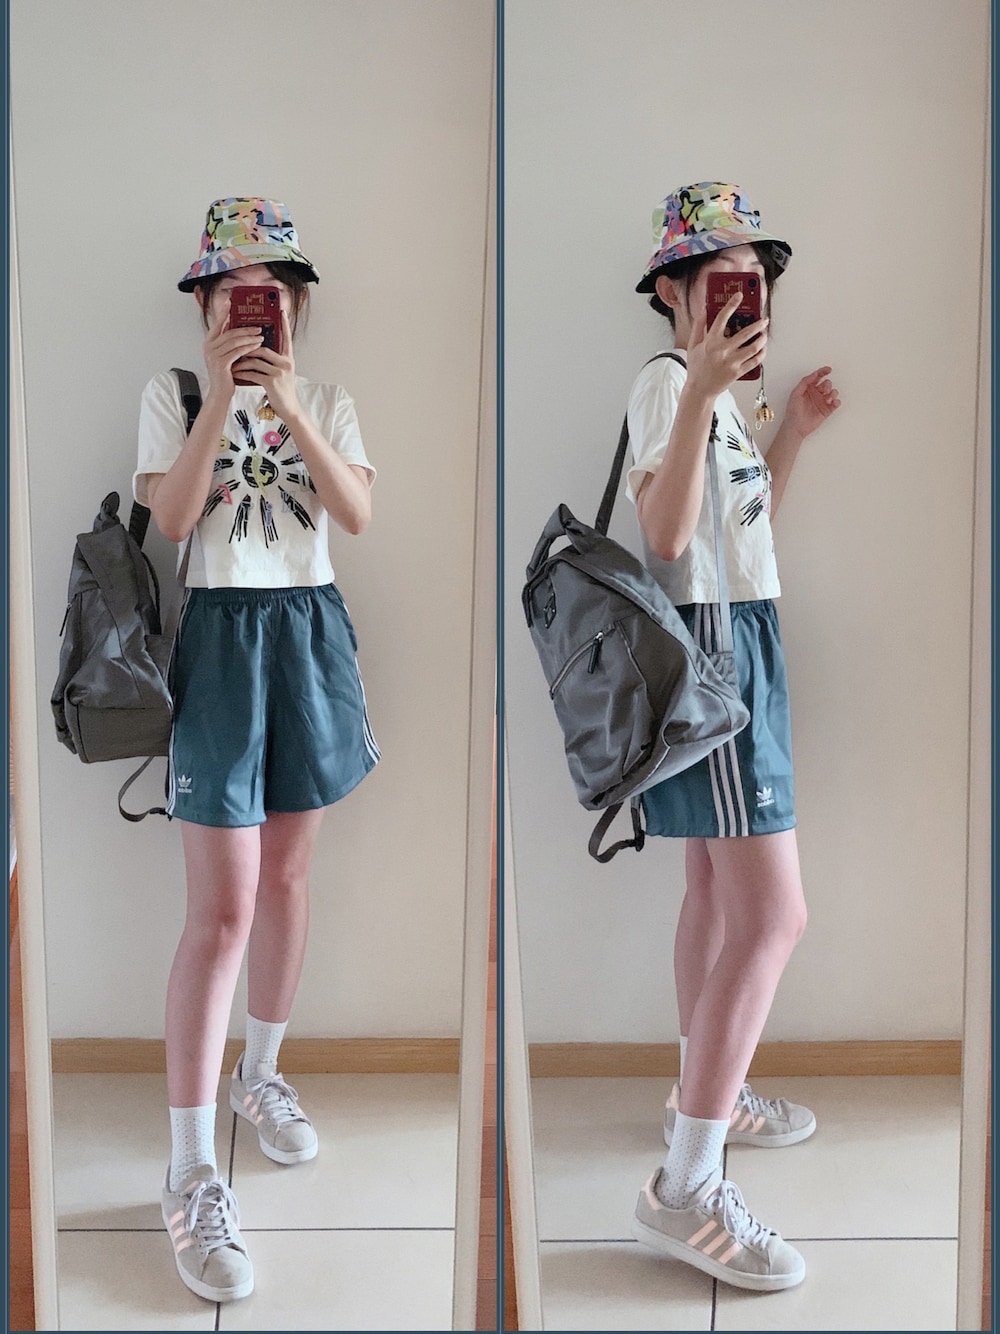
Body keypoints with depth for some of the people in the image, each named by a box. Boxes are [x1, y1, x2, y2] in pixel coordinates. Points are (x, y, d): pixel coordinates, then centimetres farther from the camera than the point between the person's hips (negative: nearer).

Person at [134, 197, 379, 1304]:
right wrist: (218, 401, -18)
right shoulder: (173, 394, 2)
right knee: (222, 908, -10)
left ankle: (260, 1074, 34)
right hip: (219, 634, -4)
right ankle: (190, 1178, -3)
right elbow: (171, 518, -12)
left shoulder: (327, 403, 10)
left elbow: (358, 515, -6)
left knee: (285, 875, 13)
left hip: (311, 631, 4)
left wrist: (290, 407, -15)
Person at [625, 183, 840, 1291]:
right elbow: (667, 535, -27)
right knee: (772, 915, -15)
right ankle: (685, 1191, -11)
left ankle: (706, 1095, 34)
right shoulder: (664, 381, -13)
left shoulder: (708, 387, 15)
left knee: (717, 888, 18)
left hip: (737, 641, 11)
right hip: (709, 645, -11)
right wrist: (702, 394, -34)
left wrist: (792, 432, 17)